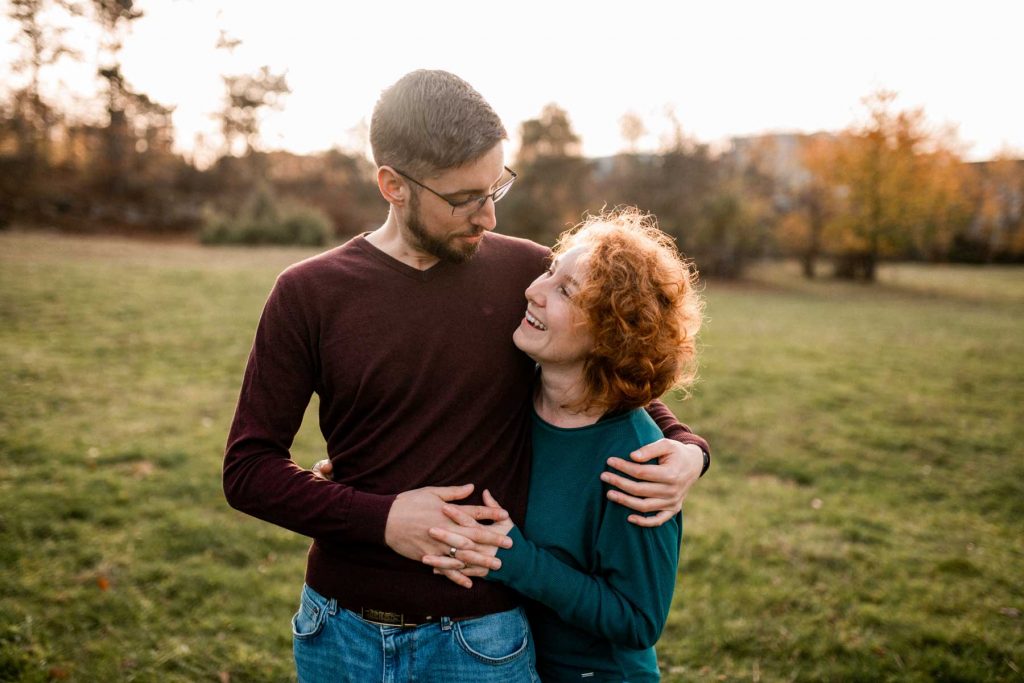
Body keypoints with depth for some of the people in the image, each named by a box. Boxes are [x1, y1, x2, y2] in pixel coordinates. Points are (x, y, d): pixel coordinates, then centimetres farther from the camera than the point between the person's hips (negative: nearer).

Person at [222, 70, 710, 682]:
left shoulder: (528, 274, -6)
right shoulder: (309, 294, -7)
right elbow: (249, 468, -5)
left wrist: (686, 448, -10)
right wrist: (381, 518, -18)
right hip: (339, 632, 1)